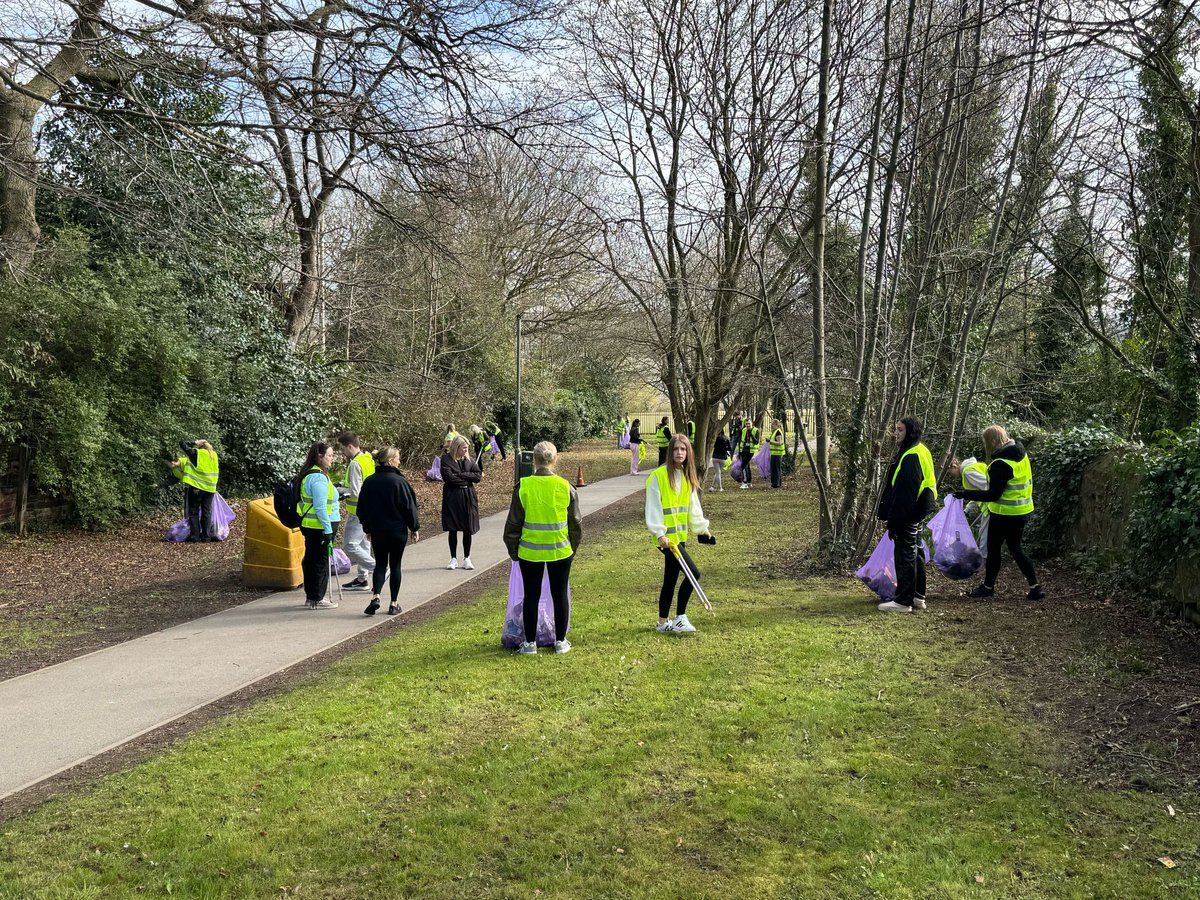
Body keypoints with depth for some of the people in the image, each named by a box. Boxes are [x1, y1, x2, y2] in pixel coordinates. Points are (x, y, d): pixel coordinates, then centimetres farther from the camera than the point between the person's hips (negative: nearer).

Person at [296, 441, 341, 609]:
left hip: (310, 526, 10)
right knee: (321, 562, -2)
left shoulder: (308, 475, 15)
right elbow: (320, 507, -22)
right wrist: (328, 529, -19)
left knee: (311, 560, 16)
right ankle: (316, 599, 5)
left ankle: (312, 596, 25)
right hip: (319, 527, -10)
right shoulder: (319, 478, -18)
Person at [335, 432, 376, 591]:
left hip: (358, 512, -10)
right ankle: (362, 579, 23)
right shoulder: (368, 459, 10)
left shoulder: (355, 464, -19)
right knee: (362, 544, 16)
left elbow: (355, 492, -22)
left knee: (349, 545, -7)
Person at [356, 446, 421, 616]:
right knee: (395, 565, 7)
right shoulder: (399, 481, -13)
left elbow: (362, 508, 8)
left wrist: (368, 528, 19)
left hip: (377, 531, 3)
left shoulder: (369, 482, 1)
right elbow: (410, 507, -10)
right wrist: (415, 528, 2)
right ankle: (394, 603, 10)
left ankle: (376, 596, -9)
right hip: (398, 531, -3)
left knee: (380, 564, 12)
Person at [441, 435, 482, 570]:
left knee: (468, 530, 5)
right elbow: (448, 477, -17)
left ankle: (467, 558, 15)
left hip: (468, 498, 3)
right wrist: (468, 478, -9)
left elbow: (478, 476, -2)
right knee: (452, 530, 4)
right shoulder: (446, 459, -5)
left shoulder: (469, 460, 8)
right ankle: (454, 559, 15)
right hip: (452, 497, -3)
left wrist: (460, 475, -13)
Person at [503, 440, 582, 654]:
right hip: (560, 551, 1)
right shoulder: (566, 486, -6)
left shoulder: (523, 486, -9)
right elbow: (576, 522, 2)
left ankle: (530, 642, 18)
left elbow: (513, 523, -4)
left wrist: (512, 549, 9)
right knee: (560, 595, 12)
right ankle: (560, 641, 20)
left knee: (531, 596, 10)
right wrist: (573, 547, 16)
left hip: (530, 552, -1)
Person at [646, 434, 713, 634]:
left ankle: (663, 623, 23)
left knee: (671, 579, 13)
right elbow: (653, 506, -14)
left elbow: (693, 507, 20)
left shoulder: (687, 477, 11)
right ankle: (679, 619, -1)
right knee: (693, 574, -13)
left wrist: (702, 527, 18)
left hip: (680, 535, 7)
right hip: (667, 537, -7)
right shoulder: (659, 476, -12)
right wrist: (659, 533, -19)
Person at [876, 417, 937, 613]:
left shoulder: (911, 456, -20)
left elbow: (905, 490, -24)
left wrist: (894, 519, -22)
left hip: (907, 513, -11)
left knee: (905, 555, -4)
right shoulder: (920, 451, 13)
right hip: (916, 512, 11)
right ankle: (918, 596, 26)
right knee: (915, 553, 17)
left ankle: (903, 601, 2)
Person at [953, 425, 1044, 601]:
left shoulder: (1001, 464, -23)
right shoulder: (1021, 453, 4)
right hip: (1023, 511, 8)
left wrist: (965, 494, -18)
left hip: (1004, 514, -8)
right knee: (1015, 548, 17)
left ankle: (988, 587, 21)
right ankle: (1035, 588, 16)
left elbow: (993, 495, -22)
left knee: (993, 548, 8)